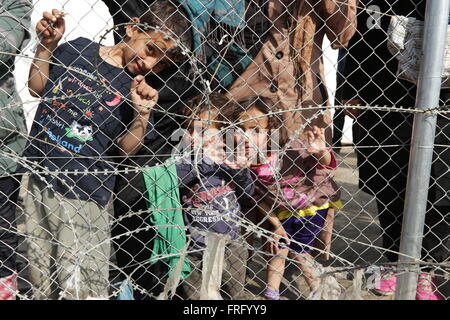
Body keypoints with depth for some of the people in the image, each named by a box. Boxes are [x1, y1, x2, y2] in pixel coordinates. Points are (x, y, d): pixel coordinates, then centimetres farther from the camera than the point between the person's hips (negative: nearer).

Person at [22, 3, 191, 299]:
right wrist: (46, 44, -1)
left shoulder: (140, 90, -6)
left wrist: (142, 115, -25)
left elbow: (126, 148, -9)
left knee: (80, 286, 2)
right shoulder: (79, 48, 0)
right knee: (42, 281, 19)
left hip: (82, 196, -3)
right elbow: (38, 87, 10)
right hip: (38, 178, 4)